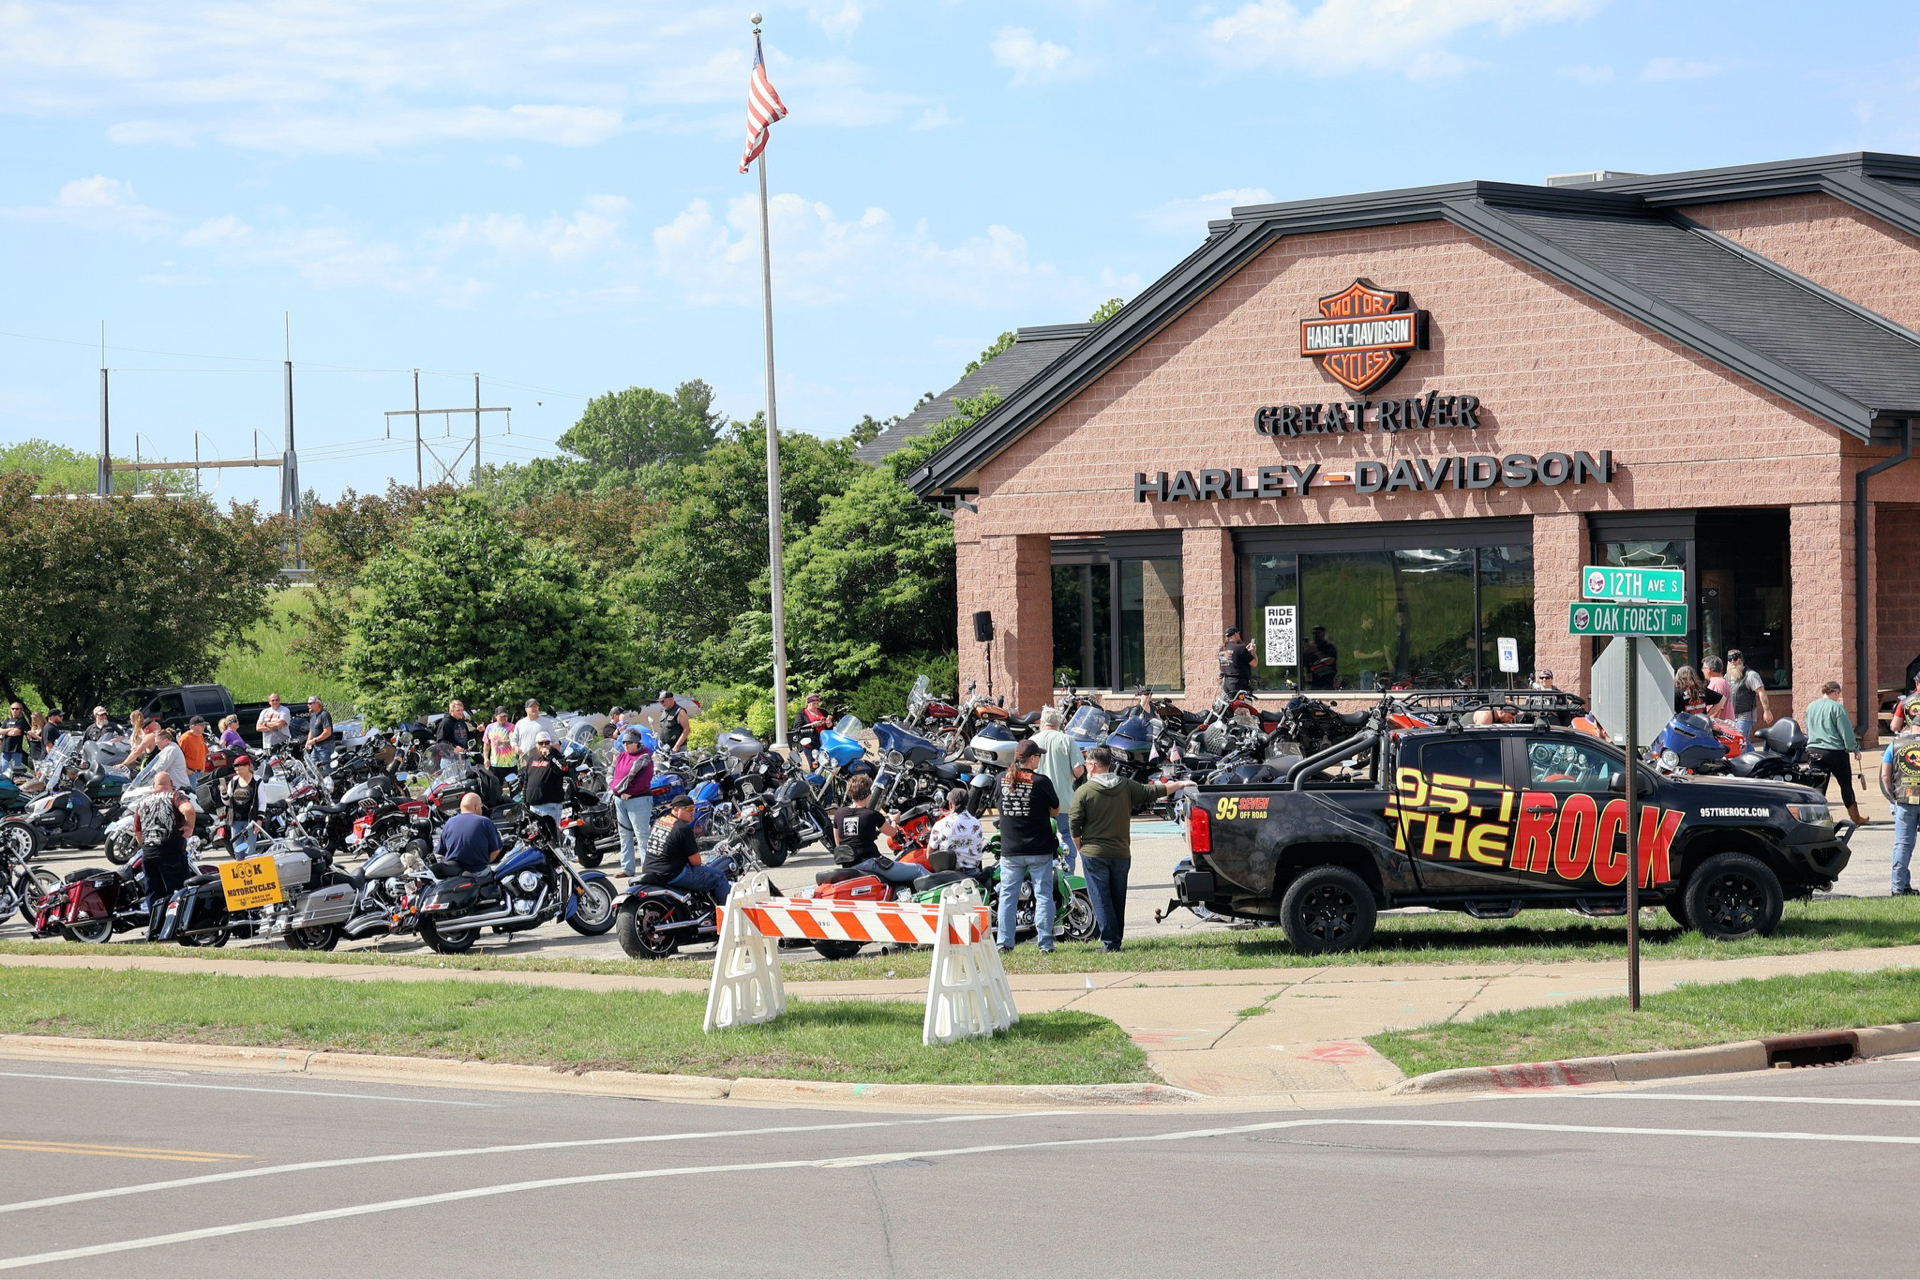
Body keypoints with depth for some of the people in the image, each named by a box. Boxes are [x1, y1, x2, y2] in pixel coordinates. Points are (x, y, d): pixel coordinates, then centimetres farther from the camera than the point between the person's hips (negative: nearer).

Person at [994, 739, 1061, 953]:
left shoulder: (1002, 779, 0)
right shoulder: (1041, 781, -11)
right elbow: (1055, 811, 0)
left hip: (1010, 850, 3)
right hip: (1039, 850, -3)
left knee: (1008, 895, 8)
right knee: (1043, 895, 4)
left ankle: (1004, 942, 5)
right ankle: (1045, 942, 2)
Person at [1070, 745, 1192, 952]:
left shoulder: (1083, 792, -8)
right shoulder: (1126, 786, 2)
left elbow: (1074, 824, -9)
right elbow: (1153, 792, 10)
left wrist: (1080, 846, 8)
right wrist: (1180, 785, 23)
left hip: (1094, 854, -4)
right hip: (1121, 854, 4)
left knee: (1101, 900, -2)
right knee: (1118, 900, 14)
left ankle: (1110, 941, -9)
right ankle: (1117, 939, 18)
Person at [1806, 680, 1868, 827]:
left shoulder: (1810, 707, 9)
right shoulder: (1836, 707, -11)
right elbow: (1846, 730, -11)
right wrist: (1853, 747, -2)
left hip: (1813, 750, 6)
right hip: (1835, 752, -5)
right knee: (1846, 784, 6)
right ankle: (1854, 818, 12)